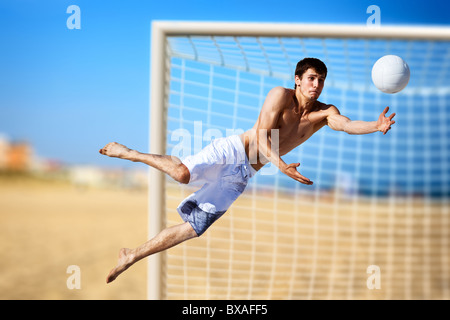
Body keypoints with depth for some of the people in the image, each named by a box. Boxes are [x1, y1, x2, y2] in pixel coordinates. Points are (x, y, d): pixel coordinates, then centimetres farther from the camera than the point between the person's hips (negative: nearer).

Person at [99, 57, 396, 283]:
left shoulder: (324, 112, 2)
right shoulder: (280, 95, -10)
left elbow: (346, 124, -20)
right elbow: (261, 137, -18)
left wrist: (376, 126, -39)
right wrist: (282, 166, -33)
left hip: (243, 174, 5)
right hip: (232, 150, -5)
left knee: (193, 227, 0)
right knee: (182, 173, -32)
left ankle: (130, 257, 13)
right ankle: (127, 152, -4)